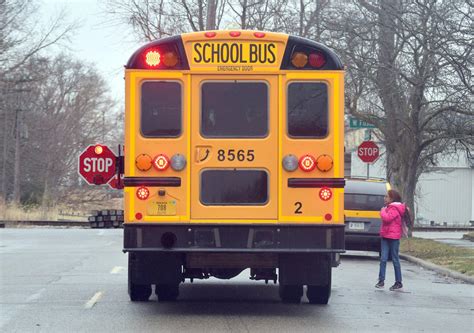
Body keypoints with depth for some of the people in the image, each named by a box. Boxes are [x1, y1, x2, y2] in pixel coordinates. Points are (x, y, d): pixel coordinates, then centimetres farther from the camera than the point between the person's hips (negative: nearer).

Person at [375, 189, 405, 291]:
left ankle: (399, 282, 6)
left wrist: (383, 211, -11)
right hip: (385, 236, 9)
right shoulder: (389, 207, 16)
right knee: (383, 259, 3)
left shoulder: (394, 209, -13)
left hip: (393, 237, -9)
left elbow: (387, 218, -27)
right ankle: (381, 280, 4)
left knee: (395, 259, -1)